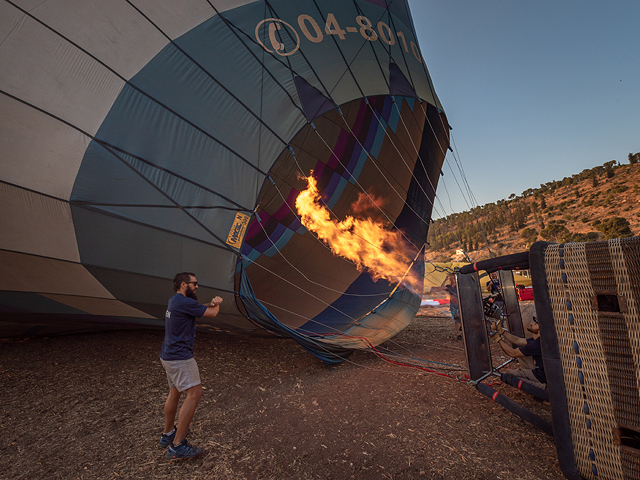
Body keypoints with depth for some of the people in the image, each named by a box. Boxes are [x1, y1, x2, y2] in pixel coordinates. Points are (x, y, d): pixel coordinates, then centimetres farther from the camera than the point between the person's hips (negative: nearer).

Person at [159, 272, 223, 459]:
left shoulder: (175, 300, 11)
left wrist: (212, 302, -10)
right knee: (194, 393, -8)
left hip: (169, 355, 11)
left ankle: (168, 434, 38)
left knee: (174, 393, 22)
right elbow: (212, 313, -14)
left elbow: (202, 308, 12)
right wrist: (217, 303, 8)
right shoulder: (184, 302, -21)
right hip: (180, 357, -11)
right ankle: (177, 446, -3)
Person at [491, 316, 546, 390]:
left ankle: (537, 385, -9)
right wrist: (500, 330, 1)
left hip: (542, 377, -9)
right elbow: (517, 340, 9)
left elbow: (513, 353, -19)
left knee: (507, 373, -5)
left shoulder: (536, 344, -27)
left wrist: (497, 338, -14)